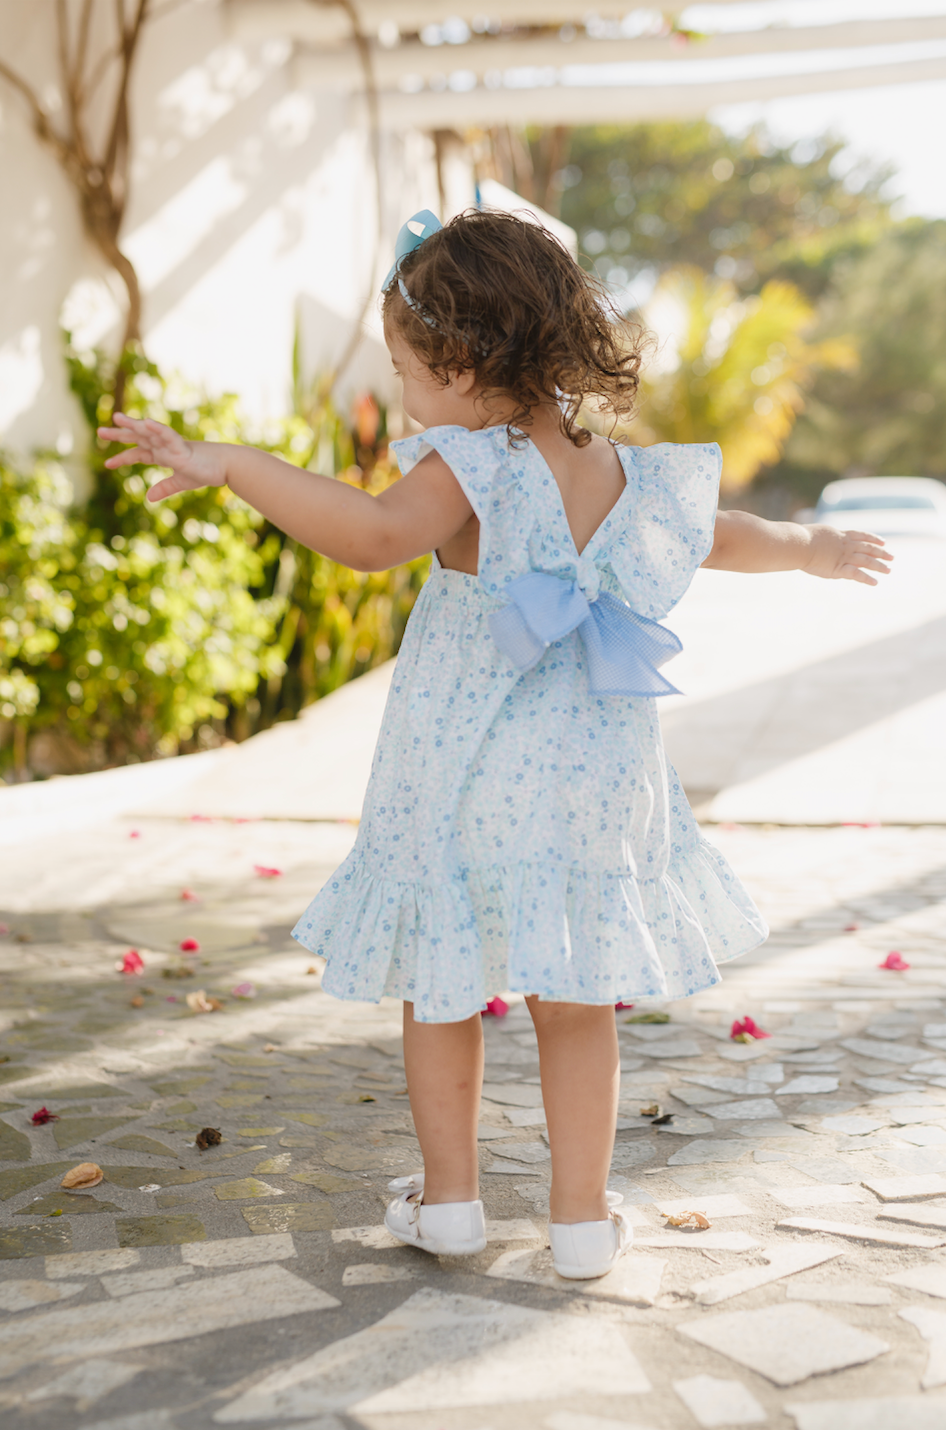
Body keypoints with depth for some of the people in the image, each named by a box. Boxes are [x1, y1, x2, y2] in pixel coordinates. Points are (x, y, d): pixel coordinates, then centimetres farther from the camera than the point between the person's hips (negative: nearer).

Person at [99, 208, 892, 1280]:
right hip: (590, 786, 5)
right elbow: (721, 536, 21)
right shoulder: (620, 475, 5)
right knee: (577, 1002, 15)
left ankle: (448, 1197, 26)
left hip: (462, 782, -4)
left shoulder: (470, 468, -15)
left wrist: (230, 464, -35)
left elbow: (373, 532, -34)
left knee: (440, 986, 15)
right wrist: (811, 548, 40)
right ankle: (583, 1215, 22)